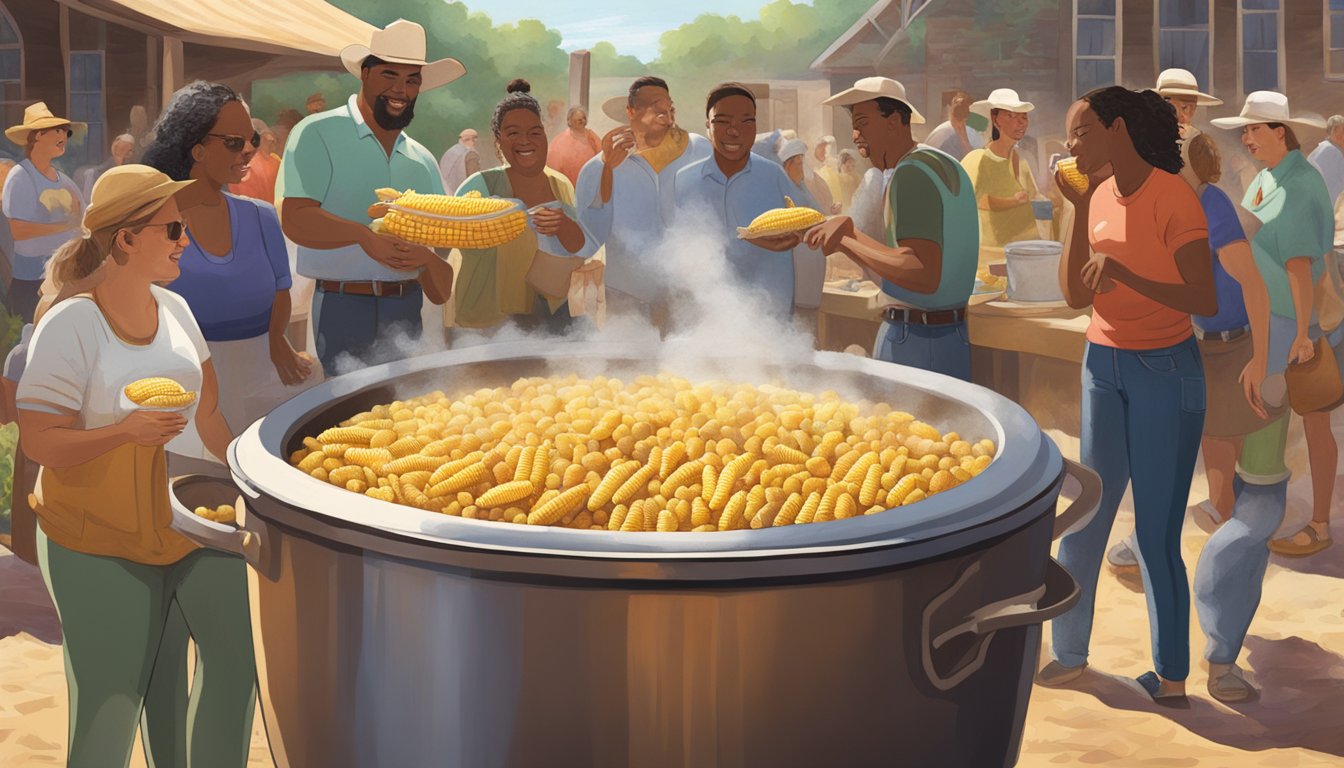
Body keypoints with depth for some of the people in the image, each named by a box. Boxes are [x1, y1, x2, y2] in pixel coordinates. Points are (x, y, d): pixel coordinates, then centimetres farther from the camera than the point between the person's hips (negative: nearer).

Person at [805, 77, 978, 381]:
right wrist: (849, 232, 17)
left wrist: (845, 243, -17)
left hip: (913, 342, -10)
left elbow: (924, 276, -25)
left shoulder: (909, 174, -15)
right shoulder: (948, 165, 15)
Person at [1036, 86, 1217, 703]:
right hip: (1103, 367, 6)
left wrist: (1125, 276, -29)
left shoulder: (1173, 199, -13)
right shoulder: (1100, 196, 6)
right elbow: (1075, 295, 0)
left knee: (1156, 531, -3)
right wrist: (1081, 209, -6)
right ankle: (1069, 654, 21)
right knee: (1084, 517, 10)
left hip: (1164, 373, -6)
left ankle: (1172, 677, 8)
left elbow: (1205, 301, -19)